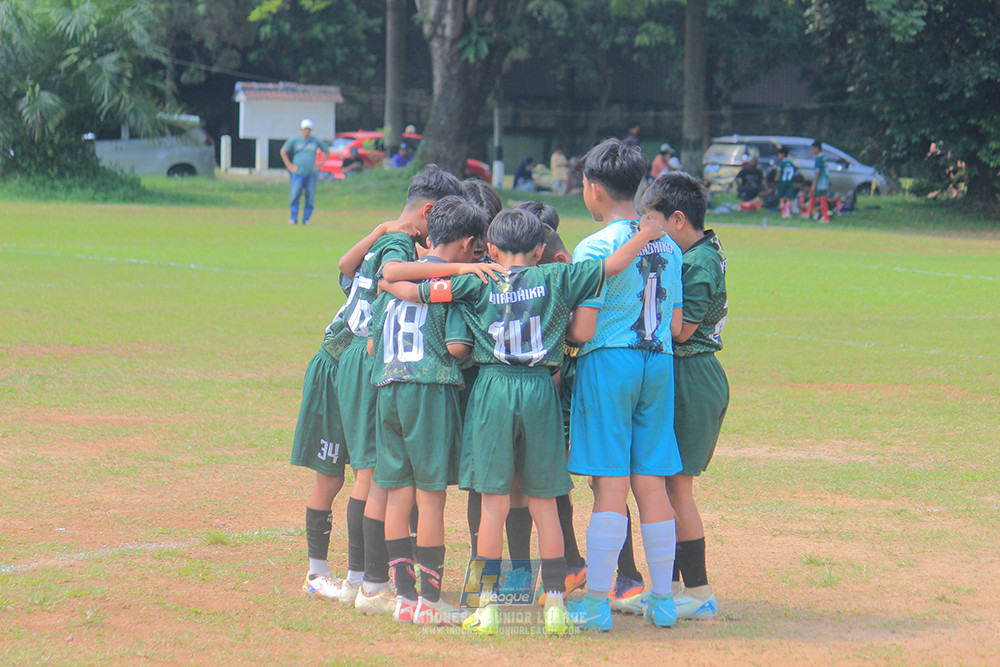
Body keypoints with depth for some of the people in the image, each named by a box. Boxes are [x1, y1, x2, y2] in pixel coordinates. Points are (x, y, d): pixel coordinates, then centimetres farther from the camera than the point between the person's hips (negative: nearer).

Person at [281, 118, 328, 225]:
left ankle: (306, 219, 6)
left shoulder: (316, 141, 9)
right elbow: (283, 151, 12)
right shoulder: (294, 140, 4)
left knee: (310, 197, -1)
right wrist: (289, 165, 4)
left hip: (311, 174, 2)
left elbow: (326, 151, 22)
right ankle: (294, 218, -3)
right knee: (295, 195, -10)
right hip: (298, 173, -2)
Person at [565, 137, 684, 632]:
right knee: (651, 483, 9)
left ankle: (597, 602, -5)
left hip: (608, 363, -6)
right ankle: (662, 600, 12)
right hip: (659, 366, 6)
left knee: (610, 485, -6)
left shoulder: (596, 248, -9)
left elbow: (583, 327, -13)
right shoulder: (668, 247, 11)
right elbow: (677, 326, 11)